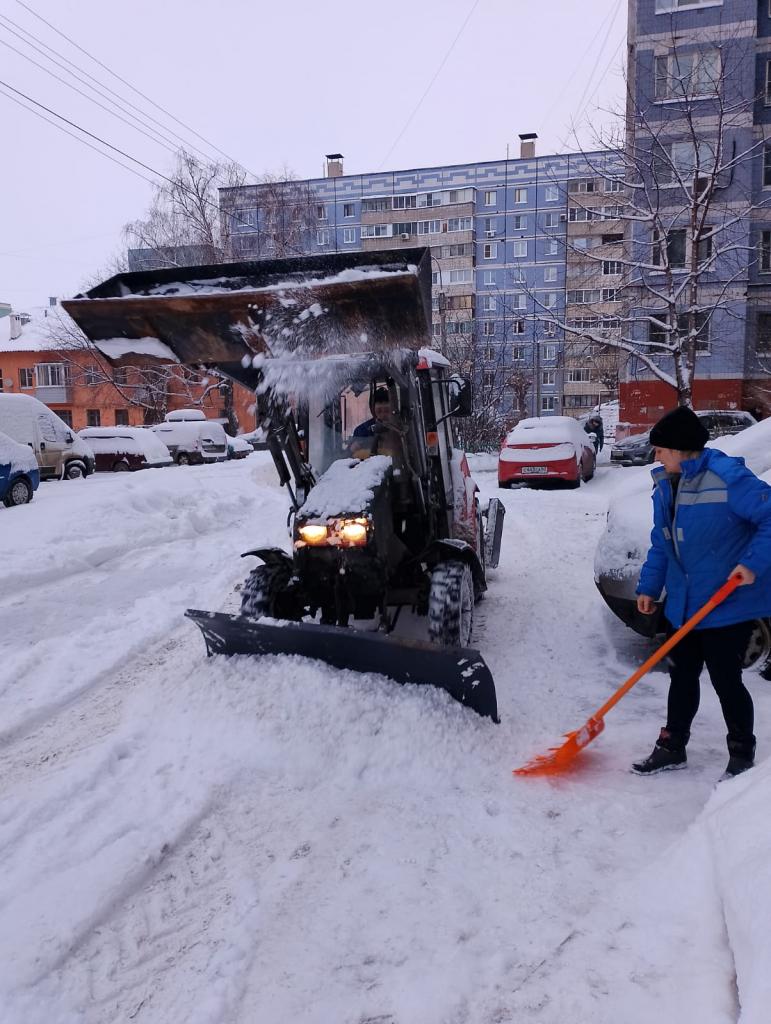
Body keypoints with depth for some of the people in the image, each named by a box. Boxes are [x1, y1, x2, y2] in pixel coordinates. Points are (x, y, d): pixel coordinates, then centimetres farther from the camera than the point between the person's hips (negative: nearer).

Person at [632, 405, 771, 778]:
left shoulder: (728, 477, -20)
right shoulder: (665, 485, 5)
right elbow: (661, 543, 13)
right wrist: (649, 586, 9)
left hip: (727, 604, -7)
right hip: (683, 604, 8)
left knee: (726, 680, 3)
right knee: (682, 676, 17)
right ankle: (672, 747, 32)